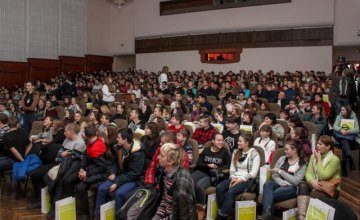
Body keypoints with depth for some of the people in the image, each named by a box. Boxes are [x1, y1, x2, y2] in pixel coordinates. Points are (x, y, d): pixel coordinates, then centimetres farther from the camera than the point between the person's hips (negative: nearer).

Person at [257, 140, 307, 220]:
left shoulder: (302, 164, -1)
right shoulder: (282, 159, 12)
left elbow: (296, 181, -12)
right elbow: (274, 175, 7)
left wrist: (280, 171, -14)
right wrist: (281, 182, -15)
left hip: (291, 188, -4)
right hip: (279, 184, 4)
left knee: (270, 194, -32)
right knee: (267, 184, -33)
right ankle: (267, 213, -47)